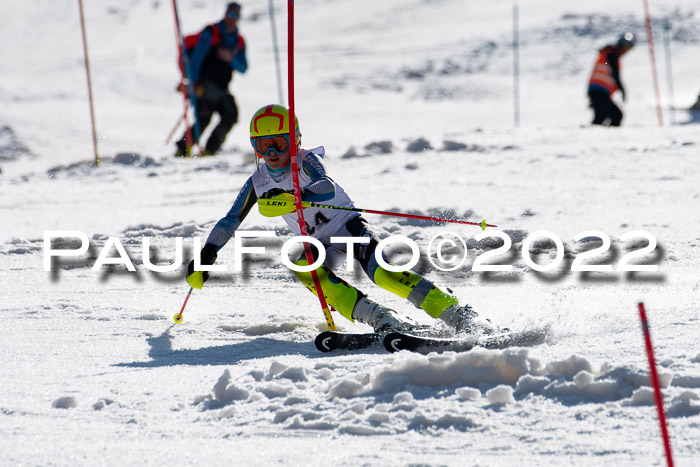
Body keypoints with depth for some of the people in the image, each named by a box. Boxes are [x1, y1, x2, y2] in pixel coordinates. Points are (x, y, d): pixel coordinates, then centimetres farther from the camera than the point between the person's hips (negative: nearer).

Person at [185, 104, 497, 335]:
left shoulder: (307, 161, -14)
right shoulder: (258, 182, 2)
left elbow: (328, 188, -35)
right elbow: (231, 221, 10)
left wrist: (297, 198, -54)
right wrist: (207, 255, 0)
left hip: (349, 227, -5)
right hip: (322, 246, 5)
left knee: (382, 273, -31)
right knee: (301, 263, -30)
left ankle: (457, 314, -33)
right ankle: (378, 318, -39)